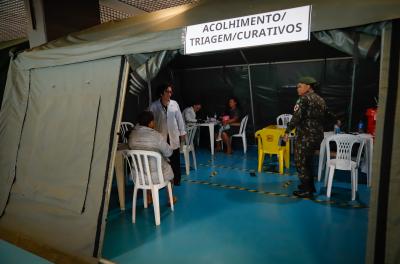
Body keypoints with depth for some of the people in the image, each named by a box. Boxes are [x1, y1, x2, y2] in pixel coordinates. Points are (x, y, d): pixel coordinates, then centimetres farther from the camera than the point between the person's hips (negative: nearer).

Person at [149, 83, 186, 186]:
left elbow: (179, 119, 6)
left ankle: (176, 180, 23)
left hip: (173, 136, 2)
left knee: (175, 159, 8)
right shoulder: (154, 106, -4)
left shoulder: (174, 104, 3)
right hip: (160, 137, -2)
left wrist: (182, 132, 6)